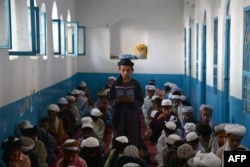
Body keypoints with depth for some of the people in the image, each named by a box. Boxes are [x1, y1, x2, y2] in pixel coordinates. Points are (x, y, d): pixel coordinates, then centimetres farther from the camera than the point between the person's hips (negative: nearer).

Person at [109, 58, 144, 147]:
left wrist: (132, 100, -21)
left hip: (132, 116, -1)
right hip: (119, 116, 1)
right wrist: (117, 100, -18)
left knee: (132, 140, 1)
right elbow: (110, 101, 3)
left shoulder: (136, 84, -2)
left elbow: (141, 101, -2)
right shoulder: (115, 84, 1)